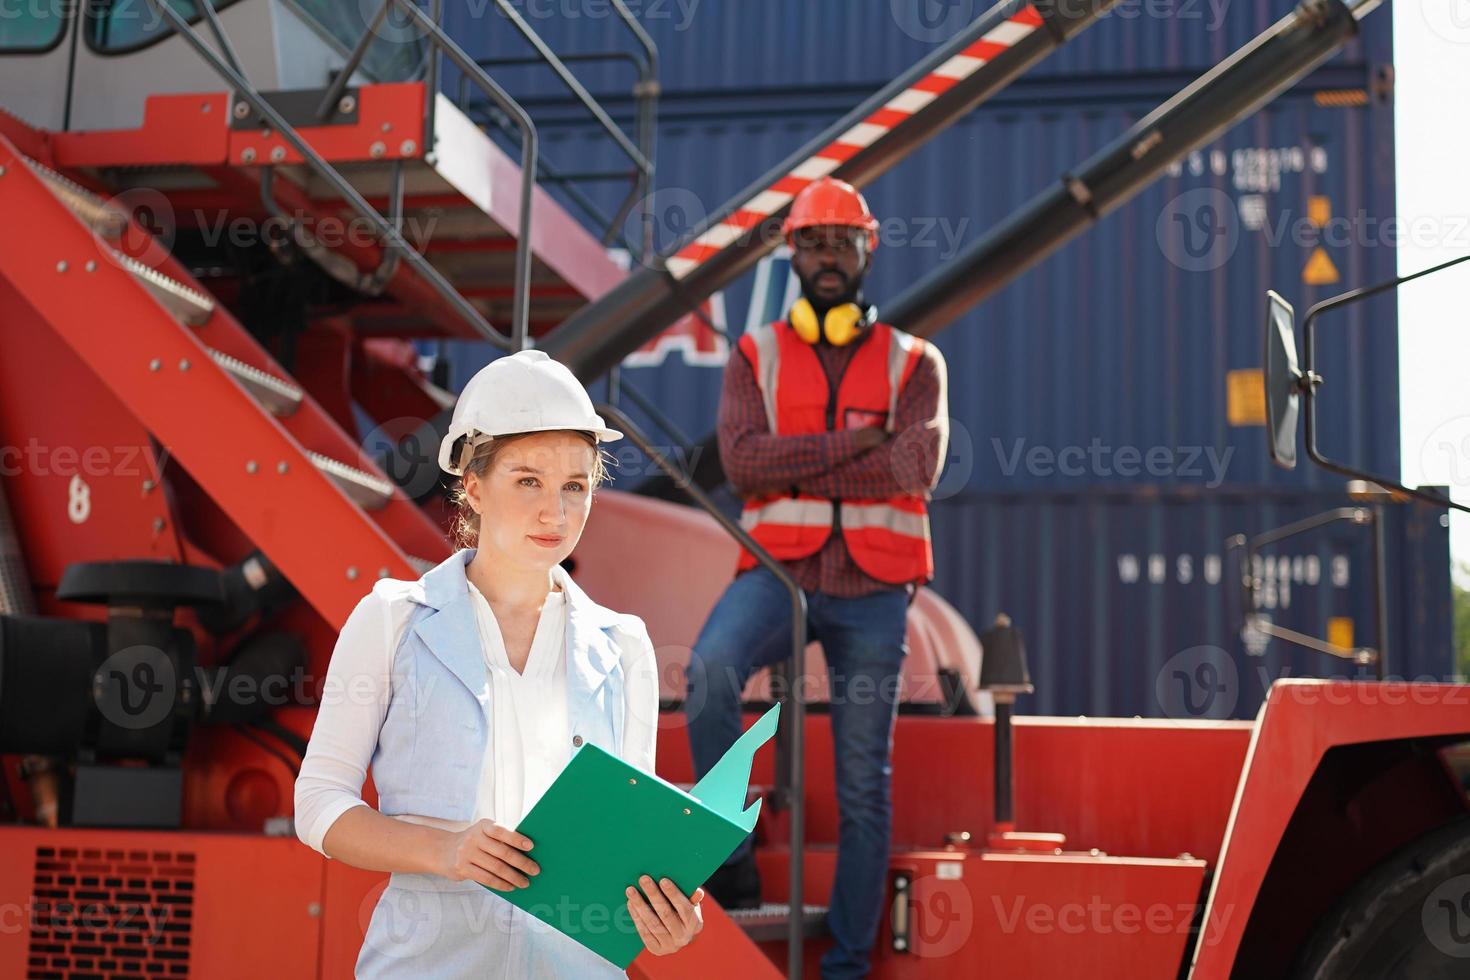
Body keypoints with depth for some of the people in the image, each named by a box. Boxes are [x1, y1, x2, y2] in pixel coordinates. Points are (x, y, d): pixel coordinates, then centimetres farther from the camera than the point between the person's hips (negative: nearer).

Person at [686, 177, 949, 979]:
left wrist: (793, 470, -10)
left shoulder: (914, 364, 8)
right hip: (778, 572, 0)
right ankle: (730, 864, -17)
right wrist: (854, 442, -13)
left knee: (863, 786, 2)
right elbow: (743, 461, -9)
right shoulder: (755, 358, 9)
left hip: (872, 589, 1)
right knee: (711, 668, -32)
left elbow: (916, 467, -11)